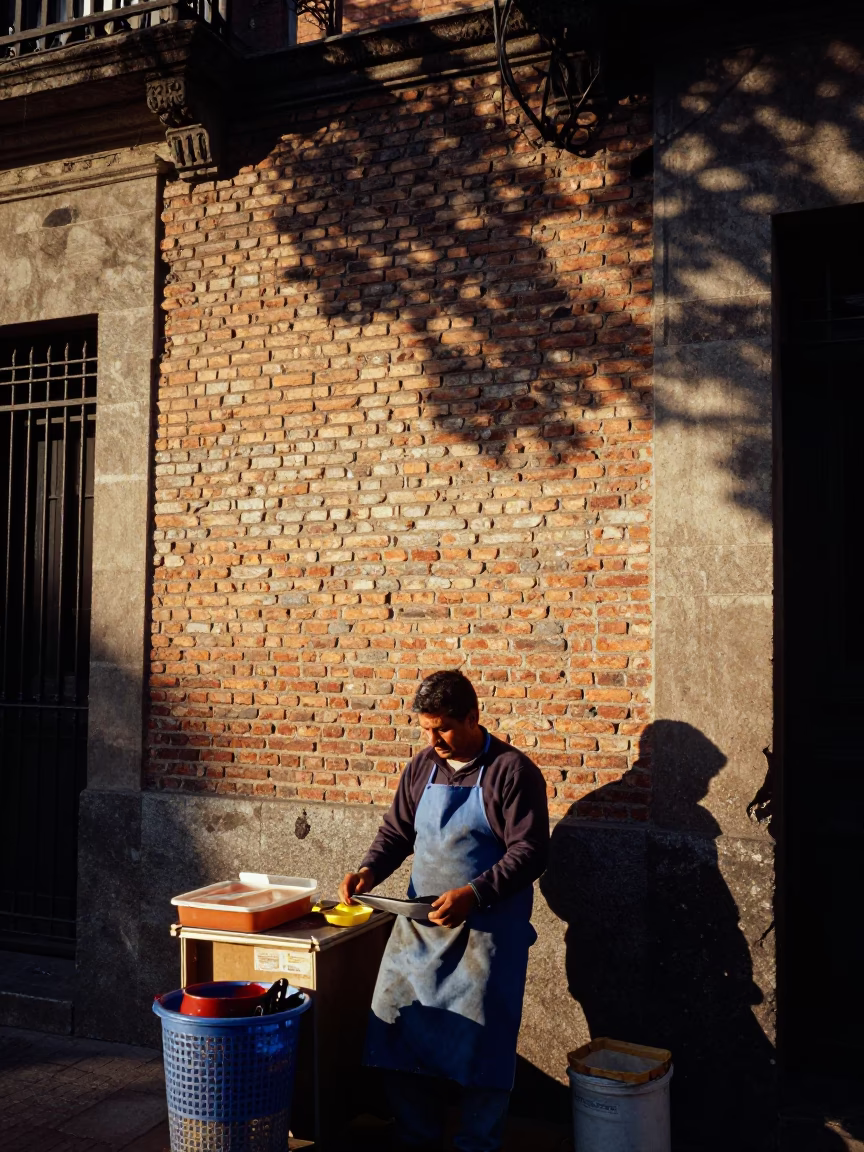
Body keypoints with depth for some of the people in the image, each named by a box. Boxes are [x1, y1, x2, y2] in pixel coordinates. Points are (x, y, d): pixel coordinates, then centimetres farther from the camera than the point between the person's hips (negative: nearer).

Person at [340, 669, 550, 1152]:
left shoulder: (512, 771, -11)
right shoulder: (423, 767, 7)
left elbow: (530, 853, -16)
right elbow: (397, 832, 14)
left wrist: (473, 894, -27)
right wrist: (369, 871, -5)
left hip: (487, 930, -6)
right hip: (420, 925, 6)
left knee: (481, 1041, 1)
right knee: (399, 1032, 10)